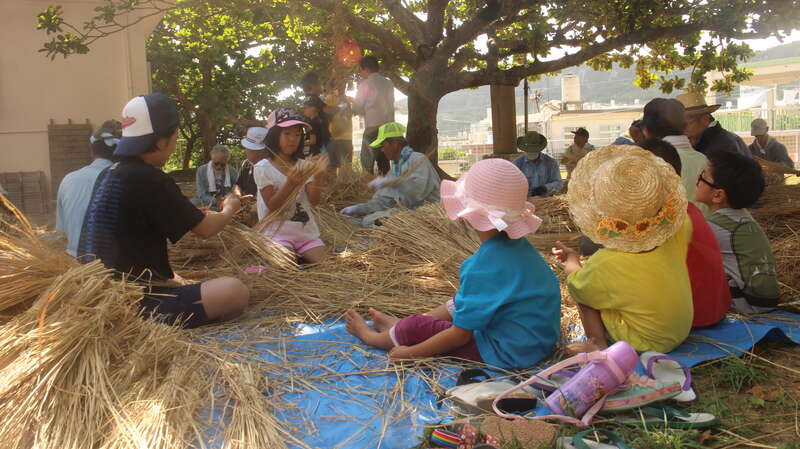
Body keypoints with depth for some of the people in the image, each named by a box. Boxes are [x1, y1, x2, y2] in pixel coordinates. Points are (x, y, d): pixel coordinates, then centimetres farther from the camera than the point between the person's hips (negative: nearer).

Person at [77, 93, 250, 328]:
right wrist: (229, 209, 14)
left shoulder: (107, 175, 8)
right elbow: (206, 228, -8)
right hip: (135, 305, -10)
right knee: (235, 292, -18)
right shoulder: (149, 179, -18)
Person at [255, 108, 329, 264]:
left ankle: (298, 256, 12)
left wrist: (318, 176, -21)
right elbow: (272, 206, -12)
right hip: (278, 232, -4)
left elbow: (314, 201, -4)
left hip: (307, 231, 4)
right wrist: (290, 183, -26)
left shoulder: (304, 165, 5)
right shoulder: (263, 167, -6)